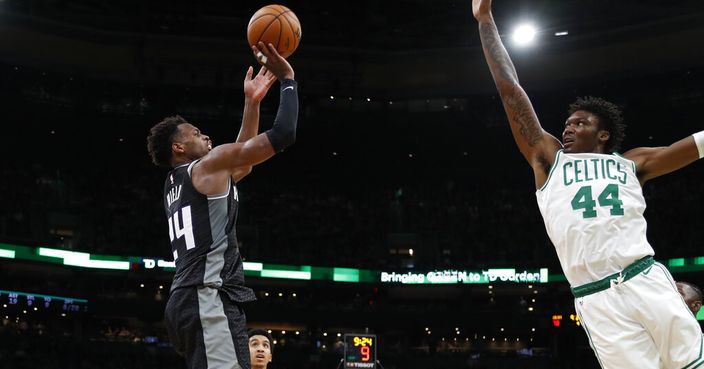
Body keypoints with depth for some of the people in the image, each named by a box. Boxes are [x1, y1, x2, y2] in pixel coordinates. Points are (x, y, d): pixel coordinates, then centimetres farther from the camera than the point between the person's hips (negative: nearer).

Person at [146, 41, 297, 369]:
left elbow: (243, 158, 36)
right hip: (209, 299, -10)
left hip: (188, 300, 10)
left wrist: (251, 103, 33)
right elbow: (283, 134, -5)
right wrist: (288, 79, 8)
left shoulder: (175, 184, 27)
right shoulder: (208, 165, 1)